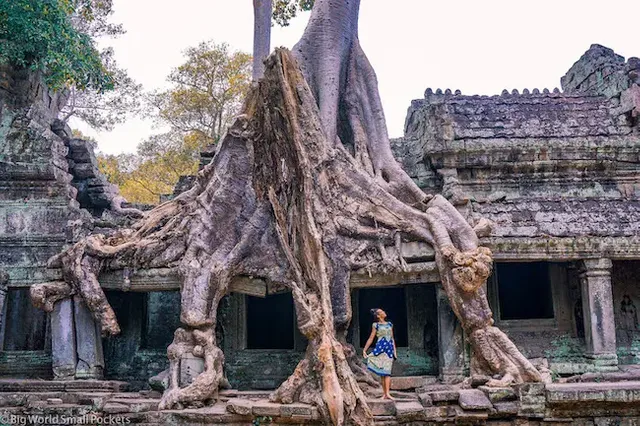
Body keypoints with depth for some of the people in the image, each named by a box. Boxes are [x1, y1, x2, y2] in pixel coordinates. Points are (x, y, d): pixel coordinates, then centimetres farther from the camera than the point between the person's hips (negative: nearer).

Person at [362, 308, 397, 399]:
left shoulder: (389, 324, 16)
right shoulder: (376, 325, 6)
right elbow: (371, 339, 7)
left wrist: (394, 350, 13)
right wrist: (364, 350, 3)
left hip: (389, 348, 2)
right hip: (380, 348, -2)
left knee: (387, 371, -7)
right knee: (382, 372, -1)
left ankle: (387, 393, -15)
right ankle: (384, 393, 3)